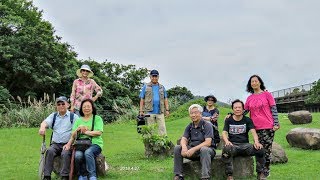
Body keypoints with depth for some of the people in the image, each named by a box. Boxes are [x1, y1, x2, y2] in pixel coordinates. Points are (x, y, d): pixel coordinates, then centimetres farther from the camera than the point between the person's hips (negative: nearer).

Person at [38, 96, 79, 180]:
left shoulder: (73, 116, 7)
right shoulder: (53, 116, 17)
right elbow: (45, 122, -3)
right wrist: (42, 127, -29)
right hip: (55, 144, 3)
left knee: (65, 153, -32)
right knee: (49, 151, -27)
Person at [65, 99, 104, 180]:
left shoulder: (97, 118, 9)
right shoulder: (78, 120, 21)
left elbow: (99, 132, -6)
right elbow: (73, 136, 13)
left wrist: (85, 132, -6)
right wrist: (77, 129, -9)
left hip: (95, 144, -2)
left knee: (88, 152, -36)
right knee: (78, 155, -31)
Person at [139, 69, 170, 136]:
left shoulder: (162, 87, 16)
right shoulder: (146, 87, 9)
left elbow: (165, 99, 16)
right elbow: (142, 100, 6)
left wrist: (167, 109, 7)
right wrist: (141, 111, -1)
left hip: (160, 112, 1)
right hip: (149, 112, -1)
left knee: (162, 128, -4)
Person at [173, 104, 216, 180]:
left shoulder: (207, 125, -9)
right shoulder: (189, 126, 9)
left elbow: (208, 142, -20)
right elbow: (183, 139, 0)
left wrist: (194, 149, -30)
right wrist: (184, 147, -26)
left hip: (206, 149, -5)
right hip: (192, 151, 5)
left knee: (204, 149, -38)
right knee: (177, 148, -14)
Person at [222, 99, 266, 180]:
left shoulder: (247, 120, 11)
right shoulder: (228, 120, 11)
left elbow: (253, 132, -3)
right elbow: (224, 133, 0)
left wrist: (256, 142, -25)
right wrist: (227, 141, -24)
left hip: (245, 145, 1)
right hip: (233, 145, -1)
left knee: (260, 149, -27)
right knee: (227, 149, -38)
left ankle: (260, 173, -8)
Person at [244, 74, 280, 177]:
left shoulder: (267, 94, 1)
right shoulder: (250, 98, 11)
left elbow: (274, 109, 0)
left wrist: (276, 123, -7)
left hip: (268, 127, -3)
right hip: (256, 128, 4)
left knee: (267, 150, -1)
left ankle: (266, 172, 8)